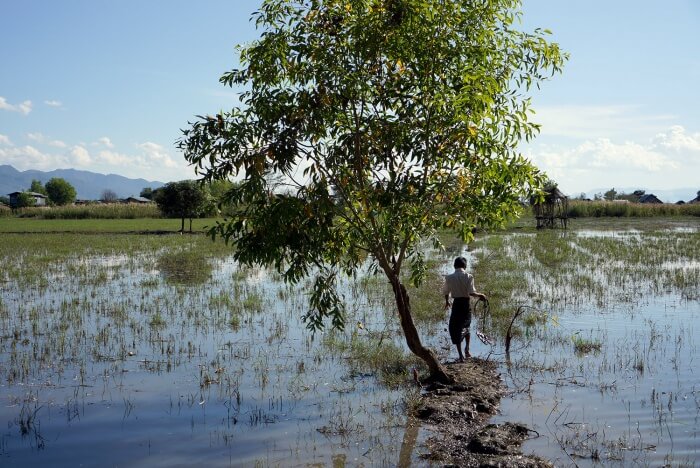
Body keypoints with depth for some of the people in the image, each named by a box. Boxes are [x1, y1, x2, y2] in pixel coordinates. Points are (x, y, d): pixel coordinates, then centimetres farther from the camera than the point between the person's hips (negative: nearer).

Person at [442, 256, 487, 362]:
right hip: (466, 304, 1)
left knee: (456, 329, 6)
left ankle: (461, 356, 2)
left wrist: (447, 302, 26)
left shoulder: (449, 278, -3)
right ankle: (467, 349, 22)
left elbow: (446, 292, 7)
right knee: (466, 326, 26)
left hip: (456, 304, -1)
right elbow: (471, 293, -16)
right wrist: (481, 295, 3)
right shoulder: (468, 277, -8)